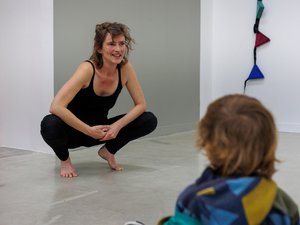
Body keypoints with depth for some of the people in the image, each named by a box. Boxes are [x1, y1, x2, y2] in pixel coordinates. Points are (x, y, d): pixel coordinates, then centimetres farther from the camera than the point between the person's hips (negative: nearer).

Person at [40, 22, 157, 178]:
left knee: (150, 120, -13)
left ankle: (108, 151, 8)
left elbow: (141, 104, -7)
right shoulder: (88, 69, -27)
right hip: (74, 130, -4)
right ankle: (64, 159, -5)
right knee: (50, 124, -38)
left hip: (100, 129, 4)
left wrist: (118, 126, -22)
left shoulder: (125, 68, -13)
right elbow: (56, 107, -35)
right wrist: (88, 130, -33)